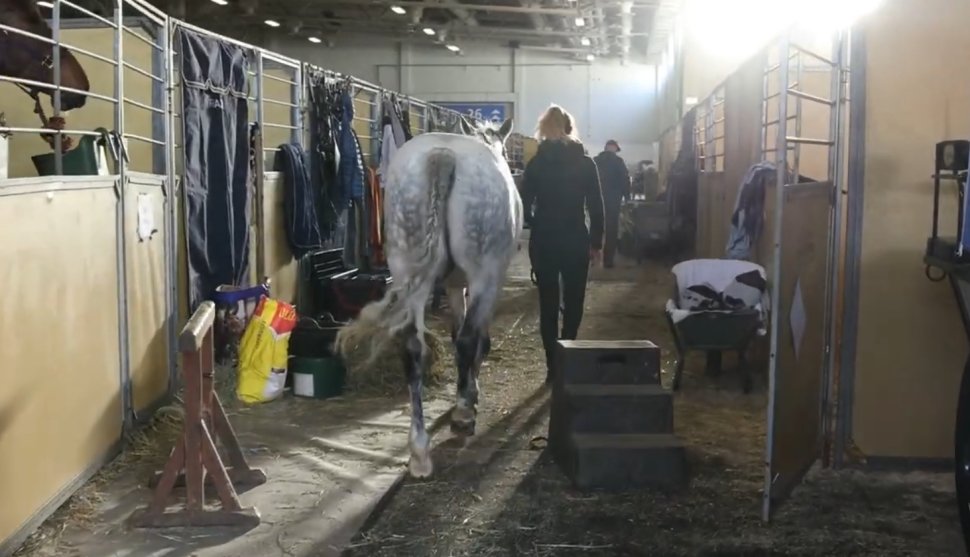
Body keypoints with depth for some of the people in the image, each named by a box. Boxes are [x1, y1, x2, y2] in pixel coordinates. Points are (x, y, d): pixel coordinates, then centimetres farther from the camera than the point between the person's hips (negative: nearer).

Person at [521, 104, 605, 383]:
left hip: (544, 242, 0)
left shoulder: (536, 163, -3)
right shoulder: (585, 163, -2)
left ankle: (554, 366, 7)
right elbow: (596, 207, -3)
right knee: (573, 302, 12)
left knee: (548, 303, 7)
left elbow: (524, 205, -4)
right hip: (575, 241, 0)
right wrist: (596, 242, 4)